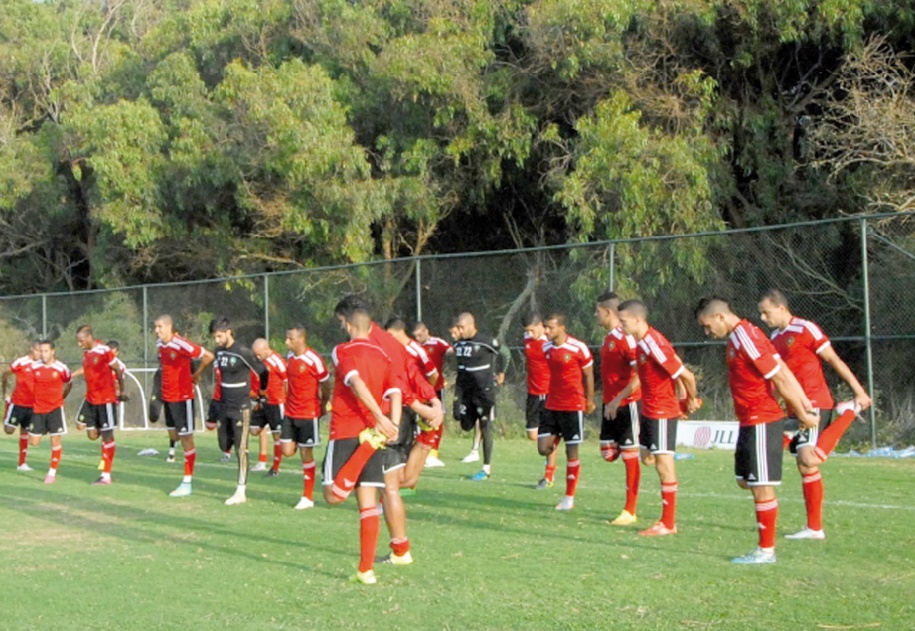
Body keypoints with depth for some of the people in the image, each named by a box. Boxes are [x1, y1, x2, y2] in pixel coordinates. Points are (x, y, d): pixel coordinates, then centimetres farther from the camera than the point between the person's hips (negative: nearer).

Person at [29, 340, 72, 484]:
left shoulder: (61, 368, -8)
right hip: (38, 408, 3)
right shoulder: (34, 367, -2)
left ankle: (52, 473, 4)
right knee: (34, 442, 1)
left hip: (55, 408, -2)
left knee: (55, 440, -4)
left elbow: (69, 383, 9)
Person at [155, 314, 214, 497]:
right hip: (167, 397, 7)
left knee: (186, 437, -1)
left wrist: (196, 374, -4)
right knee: (173, 434, 13)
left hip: (182, 397, -7)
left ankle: (187, 483, 3)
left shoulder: (181, 345, -19)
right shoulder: (159, 345, 6)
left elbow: (208, 356, -17)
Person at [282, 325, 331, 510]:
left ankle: (308, 497, 9)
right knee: (288, 451, -2)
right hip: (290, 412, 6)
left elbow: (326, 385, -6)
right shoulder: (289, 357, 6)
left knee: (306, 453, 0)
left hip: (309, 413, -6)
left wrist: (323, 405, 5)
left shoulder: (313, 360, -16)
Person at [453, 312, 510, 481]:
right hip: (466, 391, 6)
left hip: (484, 390, -6)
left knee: (485, 428, -2)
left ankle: (487, 468, 3)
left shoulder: (487, 342, -16)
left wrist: (501, 374, 10)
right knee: (466, 426, 4)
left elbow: (505, 354, 0)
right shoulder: (458, 344, 3)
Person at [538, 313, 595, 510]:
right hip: (552, 405, 5)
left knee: (571, 451, 0)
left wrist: (589, 400, 1)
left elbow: (588, 375, -3)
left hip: (574, 406, -5)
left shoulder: (578, 348, -12)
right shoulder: (546, 348, 5)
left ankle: (569, 498, 8)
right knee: (543, 448, -4)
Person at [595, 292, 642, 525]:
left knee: (630, 457, -1)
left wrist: (618, 399, -24)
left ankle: (630, 512, 5)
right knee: (608, 453, 7)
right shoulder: (608, 338, 12)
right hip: (611, 405, 9)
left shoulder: (625, 338, -18)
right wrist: (606, 396, 15)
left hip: (626, 405, -9)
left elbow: (641, 375, -23)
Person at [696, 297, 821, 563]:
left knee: (761, 486, -3)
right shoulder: (737, 338, 11)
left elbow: (780, 378, -19)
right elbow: (783, 371, 11)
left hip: (761, 423, -10)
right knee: (744, 480, 14)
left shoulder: (746, 340, -20)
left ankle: (766, 550, 5)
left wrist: (802, 414, -11)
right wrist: (805, 404, 8)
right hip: (750, 421, 10)